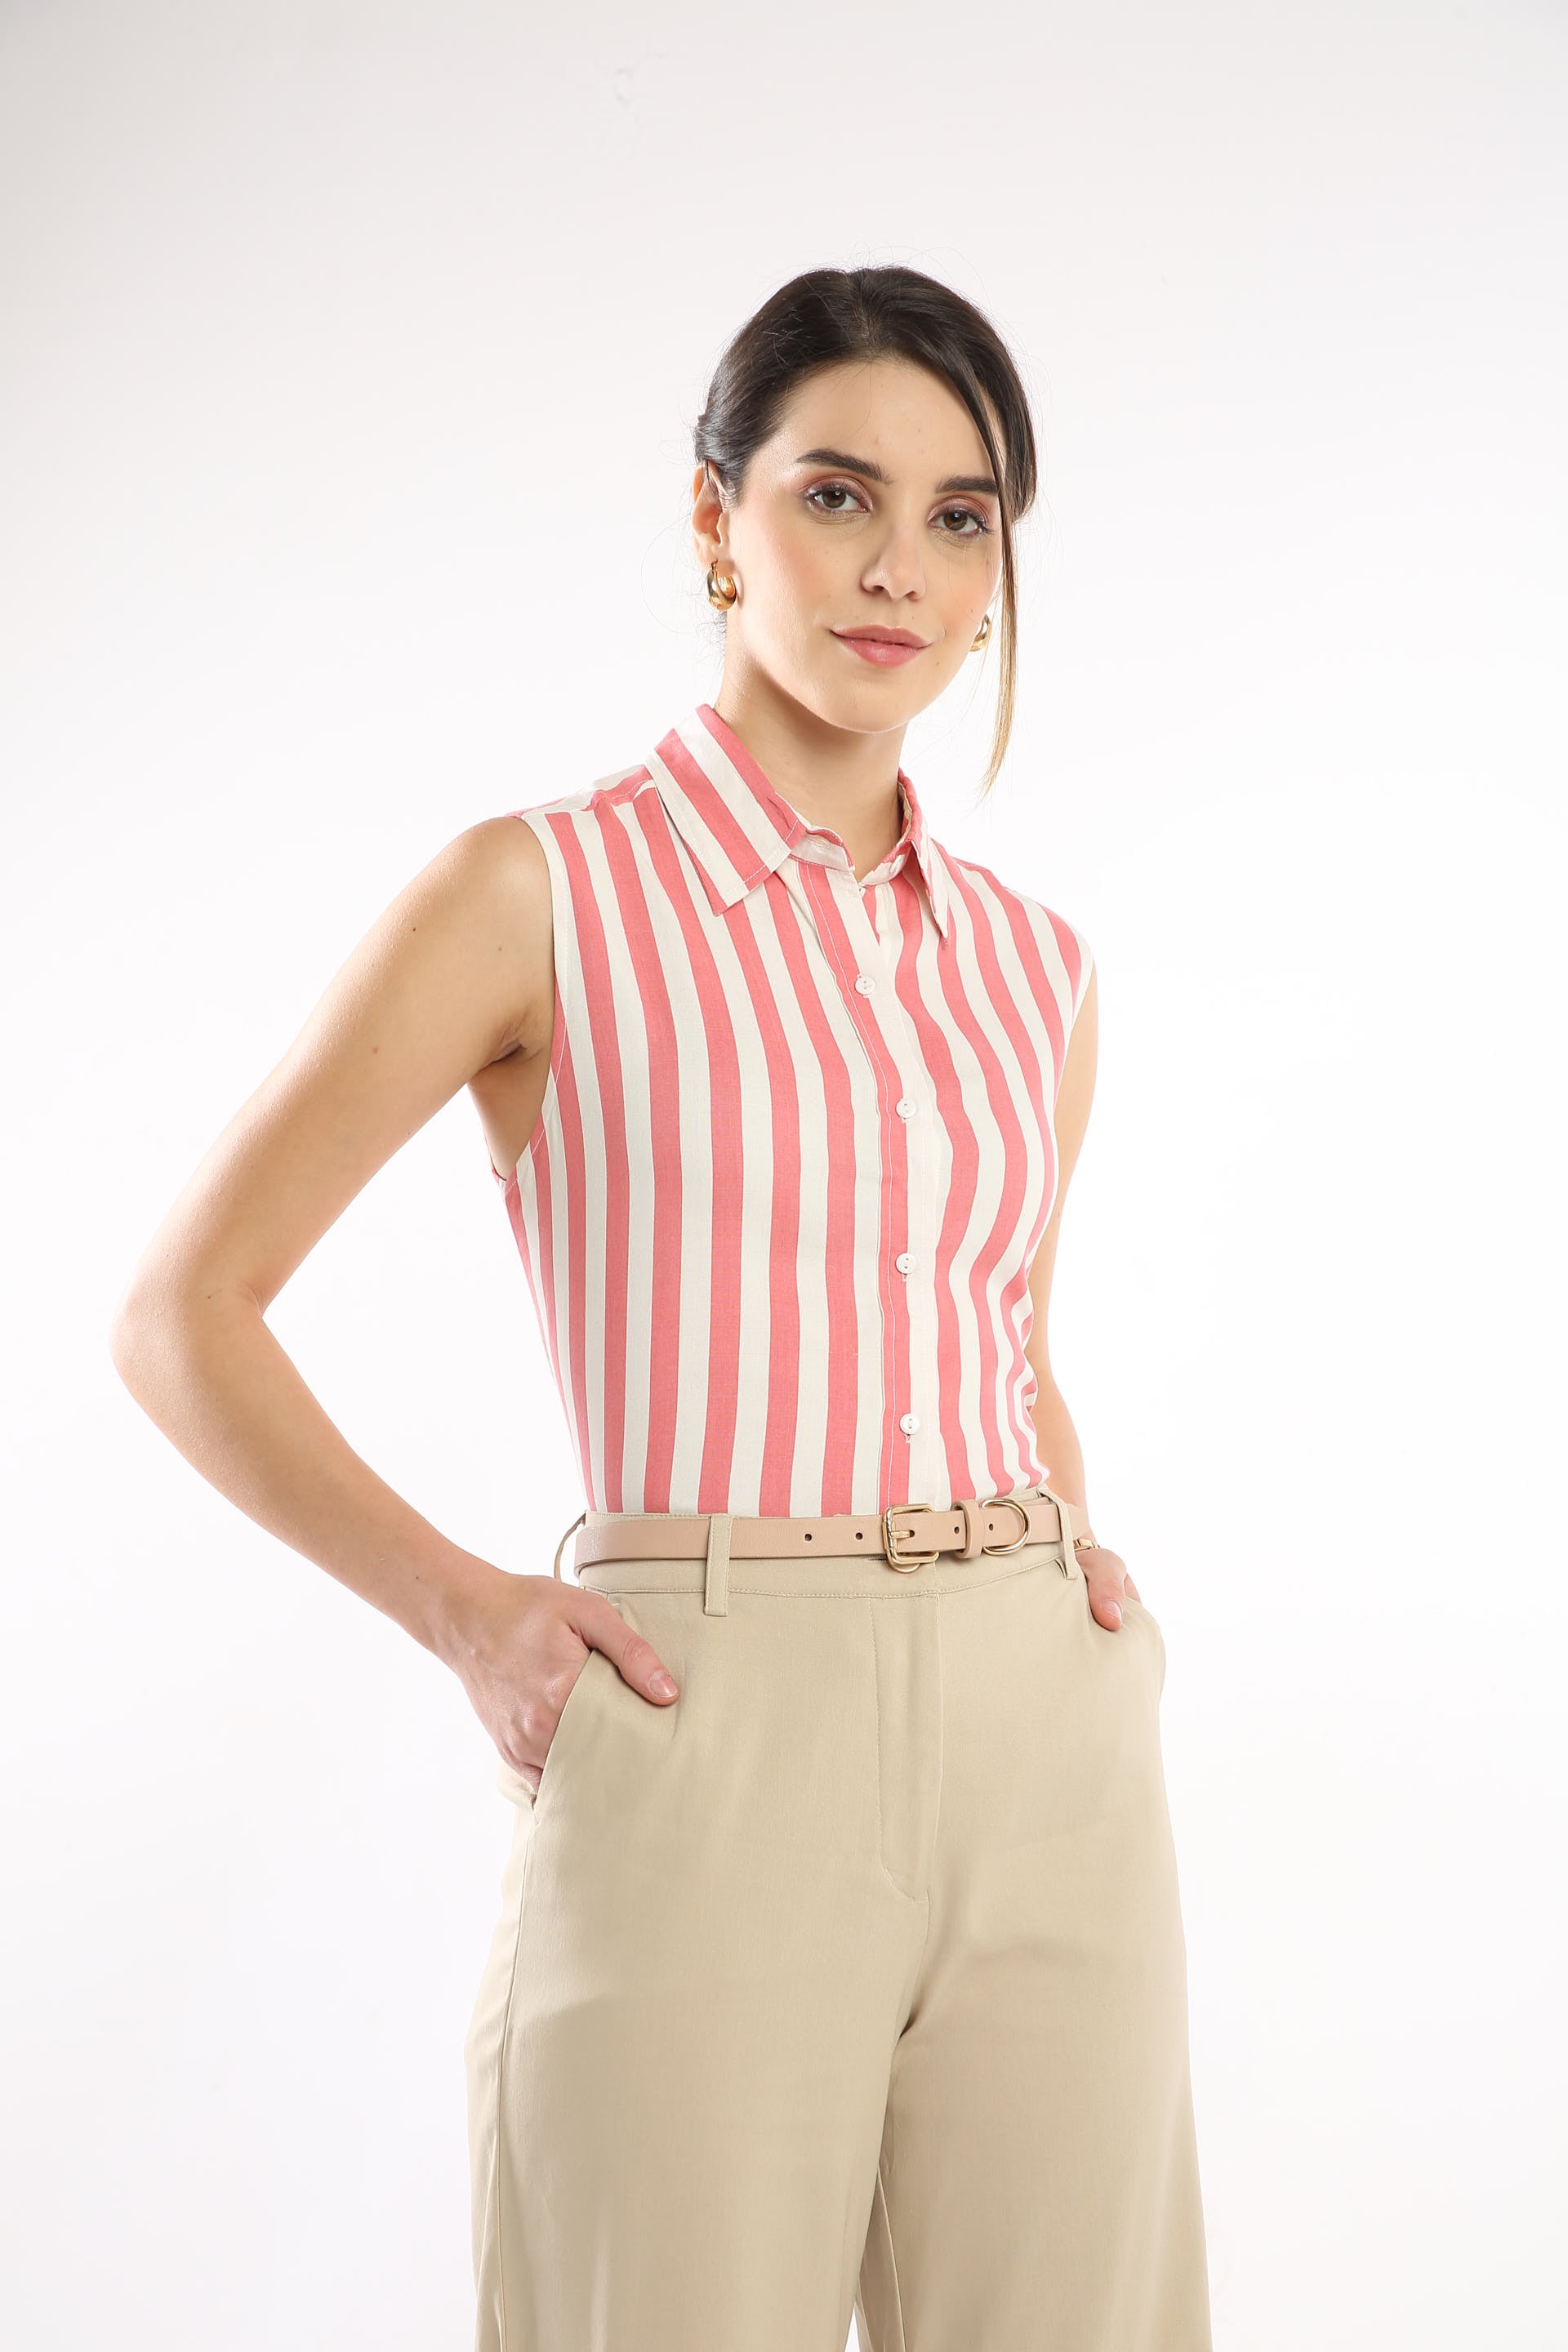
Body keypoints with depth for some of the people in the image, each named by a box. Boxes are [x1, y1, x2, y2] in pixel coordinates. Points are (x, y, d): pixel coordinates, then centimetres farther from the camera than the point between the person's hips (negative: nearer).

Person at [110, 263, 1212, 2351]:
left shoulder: (1029, 961, 12)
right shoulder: (546, 893, -2)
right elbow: (184, 1312, 0)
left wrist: (1085, 1555, 9)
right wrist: (464, 1611, -7)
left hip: (1052, 1750, 5)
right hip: (709, 1751, -4)